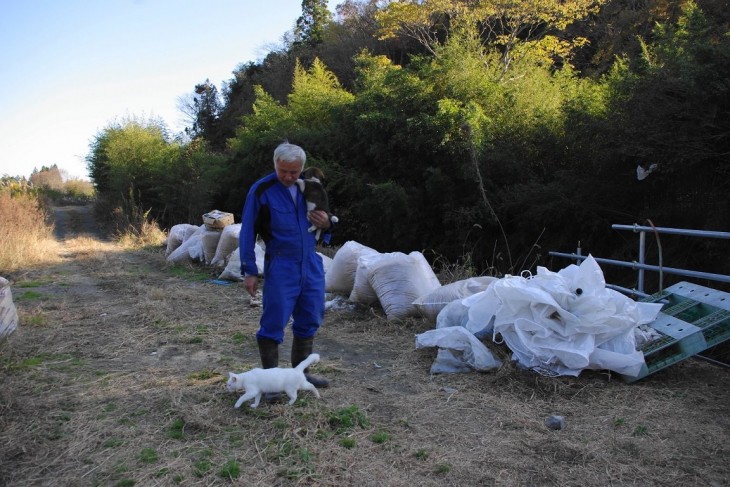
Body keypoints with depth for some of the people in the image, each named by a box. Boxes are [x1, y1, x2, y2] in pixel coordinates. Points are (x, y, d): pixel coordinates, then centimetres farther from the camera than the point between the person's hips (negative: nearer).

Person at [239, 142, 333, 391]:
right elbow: (247, 232, -4)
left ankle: (300, 372, 28)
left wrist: (326, 224, -6)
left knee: (310, 321, 12)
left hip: (311, 264, 5)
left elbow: (322, 224, 18)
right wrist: (249, 271, -7)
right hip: (281, 266, -5)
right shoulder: (261, 190, -7)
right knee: (274, 324, -2)